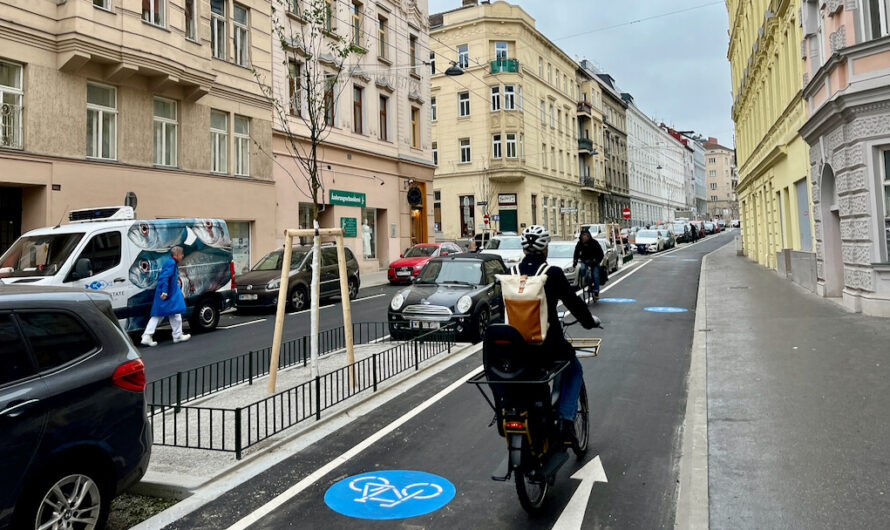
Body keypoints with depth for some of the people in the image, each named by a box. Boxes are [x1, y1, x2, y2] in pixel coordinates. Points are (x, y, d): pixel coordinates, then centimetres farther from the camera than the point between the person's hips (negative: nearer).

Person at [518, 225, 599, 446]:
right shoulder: (553, 273, -11)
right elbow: (573, 301, -3)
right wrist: (590, 321, 16)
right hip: (548, 342, -4)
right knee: (574, 370, 23)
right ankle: (566, 421, 9)